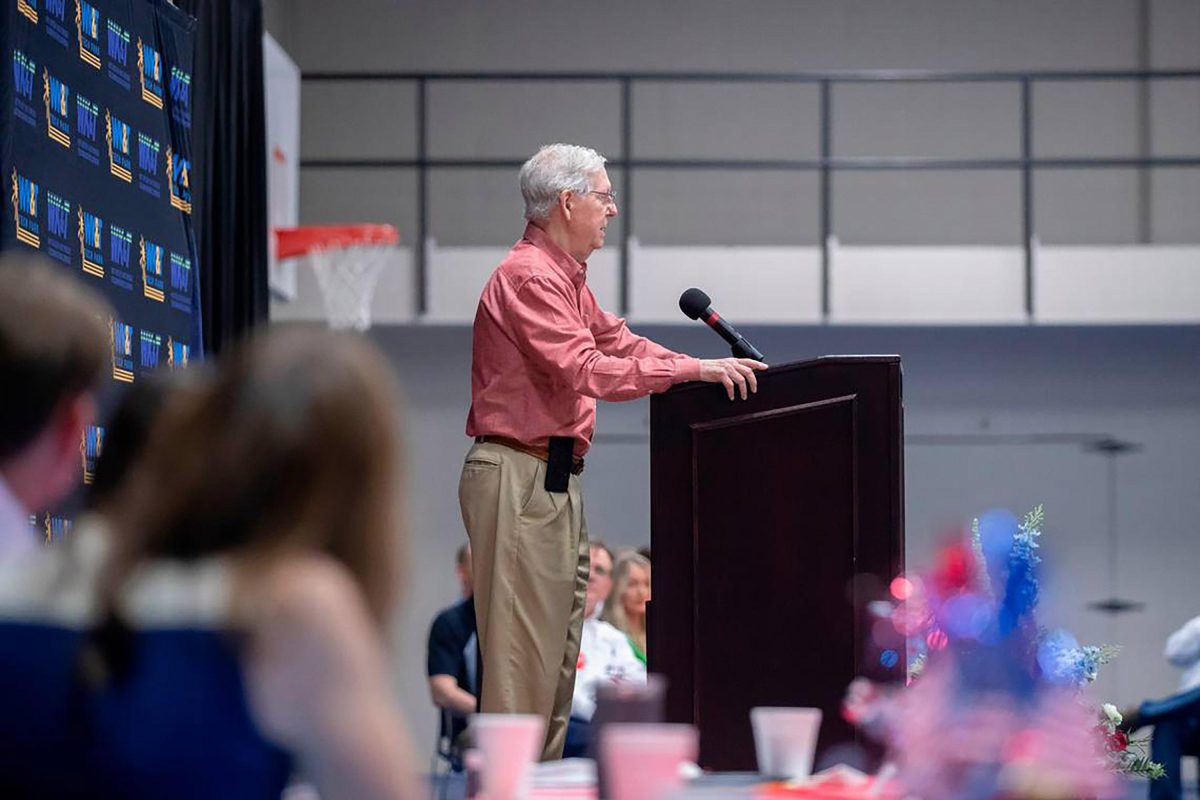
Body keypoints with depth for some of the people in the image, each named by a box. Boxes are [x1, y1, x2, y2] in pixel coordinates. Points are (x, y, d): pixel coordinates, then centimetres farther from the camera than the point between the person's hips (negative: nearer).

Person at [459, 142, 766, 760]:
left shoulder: (565, 277, 18)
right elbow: (587, 371, -24)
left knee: (559, 642, 12)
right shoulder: (529, 276, -15)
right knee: (524, 646, -10)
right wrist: (692, 370, -22)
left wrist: (713, 370, 10)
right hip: (521, 478, -11)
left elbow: (617, 341, 21)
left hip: (554, 478, 11)